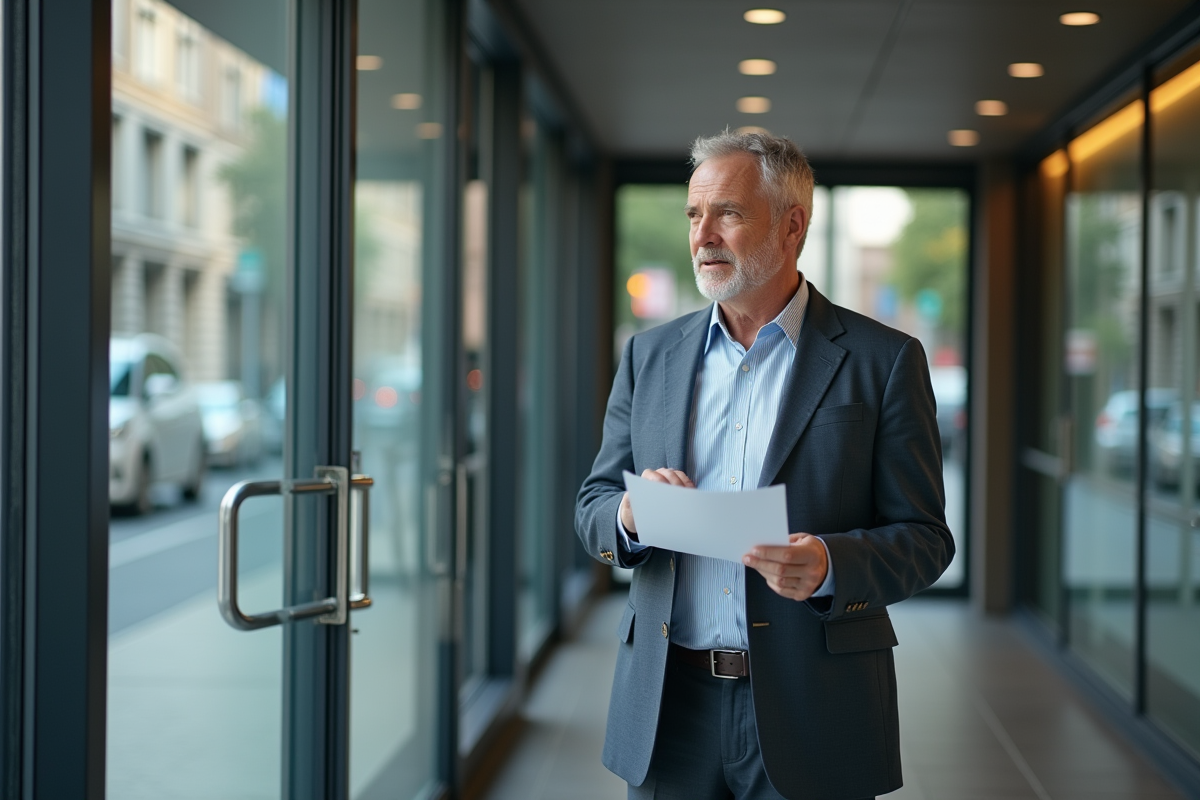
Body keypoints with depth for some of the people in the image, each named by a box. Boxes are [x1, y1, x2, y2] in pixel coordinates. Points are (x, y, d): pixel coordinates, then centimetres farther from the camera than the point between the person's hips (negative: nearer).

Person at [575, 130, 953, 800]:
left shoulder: (882, 361, -2)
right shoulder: (649, 356, 9)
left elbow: (924, 537, -4)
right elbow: (595, 506, 11)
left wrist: (829, 565, -23)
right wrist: (630, 514, -12)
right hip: (668, 705, 3)